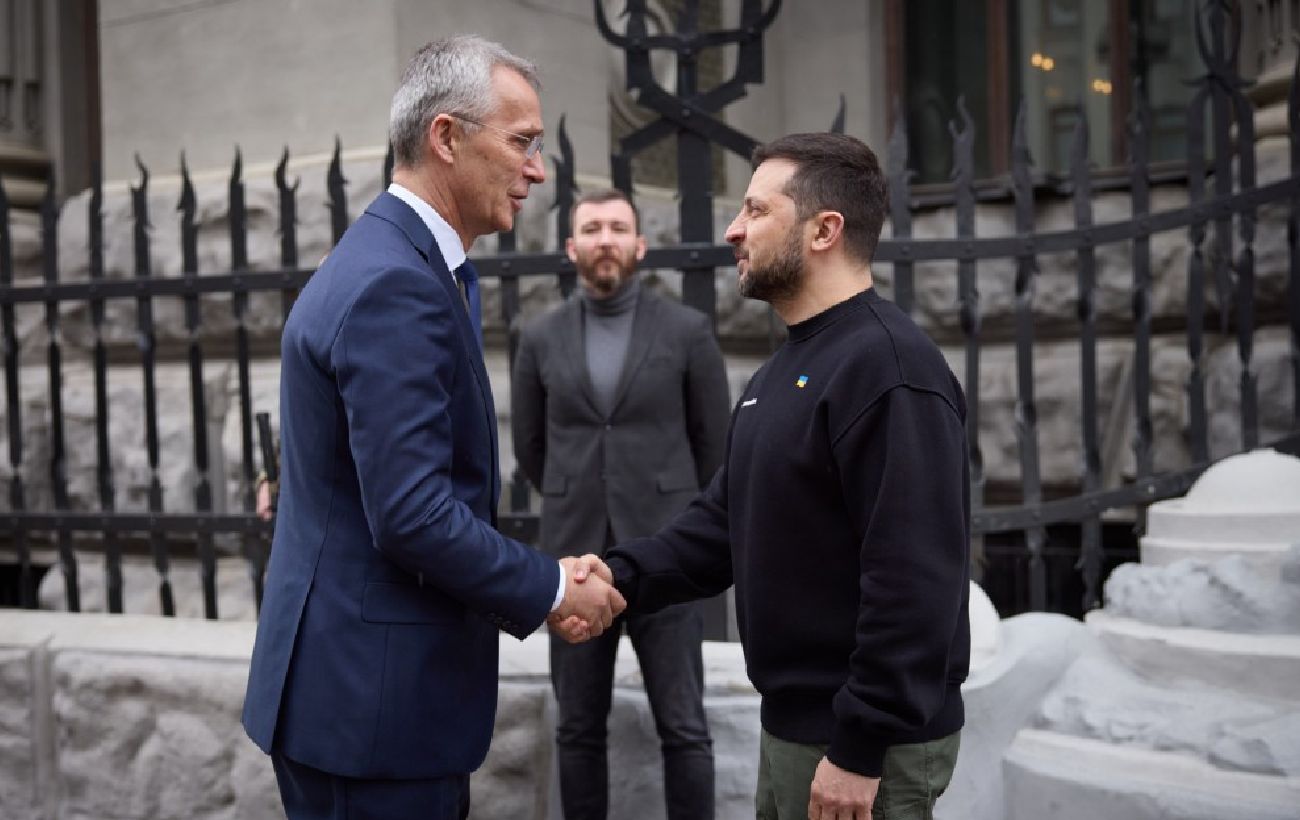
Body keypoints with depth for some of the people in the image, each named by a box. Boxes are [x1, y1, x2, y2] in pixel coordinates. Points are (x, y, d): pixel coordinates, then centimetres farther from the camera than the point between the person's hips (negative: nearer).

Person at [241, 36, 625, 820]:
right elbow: (412, 514, -25)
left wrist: (537, 580, 10)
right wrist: (552, 589, -11)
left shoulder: (384, 262, 12)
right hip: (375, 695, -10)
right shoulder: (397, 285, -20)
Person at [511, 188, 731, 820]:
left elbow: (715, 442, 7)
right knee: (578, 729, 8)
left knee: (683, 729, 2)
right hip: (576, 558, 2)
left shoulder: (688, 330, -1)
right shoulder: (541, 339, 5)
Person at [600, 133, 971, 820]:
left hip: (864, 740, -9)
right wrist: (623, 576, -6)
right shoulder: (782, 372, 13)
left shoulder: (887, 366, -19)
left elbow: (914, 577, -25)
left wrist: (860, 749, -24)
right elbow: (723, 522, 11)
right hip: (791, 725, 9)